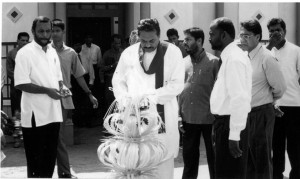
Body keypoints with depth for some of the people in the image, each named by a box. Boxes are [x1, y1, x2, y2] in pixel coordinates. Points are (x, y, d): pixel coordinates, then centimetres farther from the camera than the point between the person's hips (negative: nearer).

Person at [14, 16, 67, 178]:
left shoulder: (52, 52, 13)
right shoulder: (25, 53, -10)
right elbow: (20, 84, -16)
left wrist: (62, 87, 0)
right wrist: (47, 90, -21)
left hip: (53, 113, 7)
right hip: (35, 115, -7)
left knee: (50, 155, 12)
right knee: (35, 158, 1)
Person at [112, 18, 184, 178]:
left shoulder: (172, 52, 0)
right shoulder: (129, 53, 9)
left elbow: (177, 84, -7)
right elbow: (118, 80, 15)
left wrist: (151, 97, -16)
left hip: (162, 116, -2)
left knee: (164, 160, 0)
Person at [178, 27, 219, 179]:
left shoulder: (213, 62, -7)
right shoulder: (184, 63, 6)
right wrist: (178, 115, 5)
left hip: (209, 119, -4)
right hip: (188, 119, 4)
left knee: (213, 159, 7)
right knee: (189, 160, 13)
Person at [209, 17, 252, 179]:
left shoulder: (234, 59, -17)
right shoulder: (229, 57, 13)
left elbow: (240, 99, -23)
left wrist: (234, 135, -24)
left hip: (231, 123, -10)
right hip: (224, 121, 10)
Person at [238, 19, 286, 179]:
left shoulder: (266, 58, -14)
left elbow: (280, 87, -10)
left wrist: (268, 100, 5)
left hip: (260, 114, -7)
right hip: (244, 113, 7)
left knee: (262, 160, 2)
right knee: (247, 160, 15)